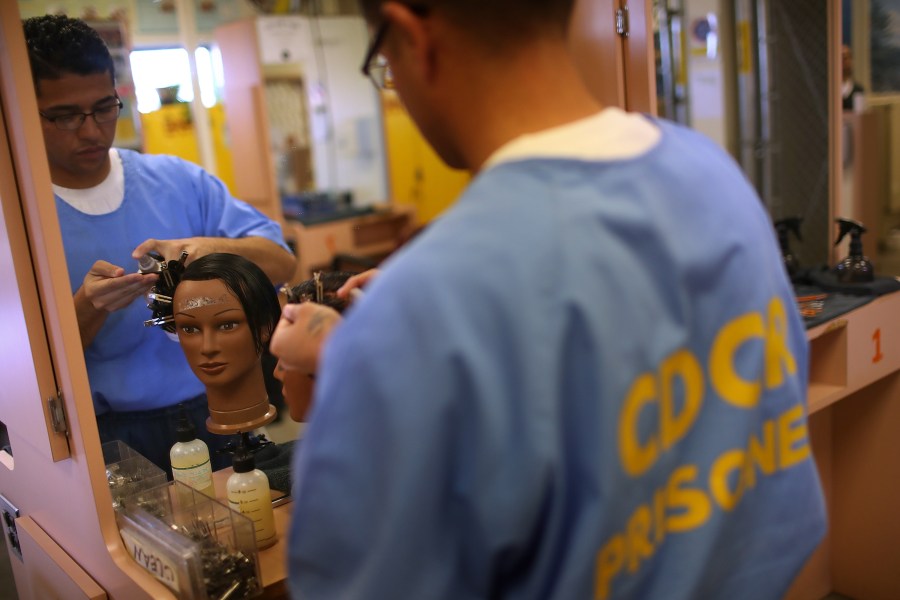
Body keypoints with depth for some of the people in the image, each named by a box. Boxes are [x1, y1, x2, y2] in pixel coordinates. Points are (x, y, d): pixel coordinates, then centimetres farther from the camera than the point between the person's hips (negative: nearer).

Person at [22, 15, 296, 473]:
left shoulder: (177, 179, 5)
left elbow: (280, 262, 4)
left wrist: (209, 247, -15)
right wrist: (86, 310, -18)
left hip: (217, 415, 1)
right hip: (110, 440, -1)